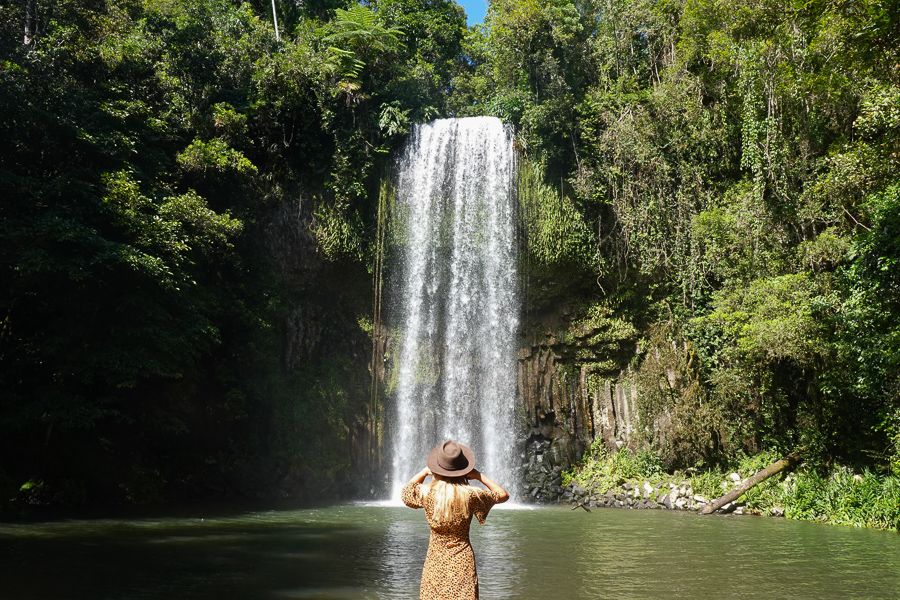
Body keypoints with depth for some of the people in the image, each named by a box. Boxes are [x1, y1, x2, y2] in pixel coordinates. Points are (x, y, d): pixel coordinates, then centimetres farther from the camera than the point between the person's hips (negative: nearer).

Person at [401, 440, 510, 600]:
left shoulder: (427, 492, -10)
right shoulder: (469, 494, -14)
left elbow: (406, 490, 15)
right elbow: (503, 495, 1)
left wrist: (425, 471, 16)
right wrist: (479, 476, 0)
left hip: (435, 559, 2)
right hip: (462, 559, -1)